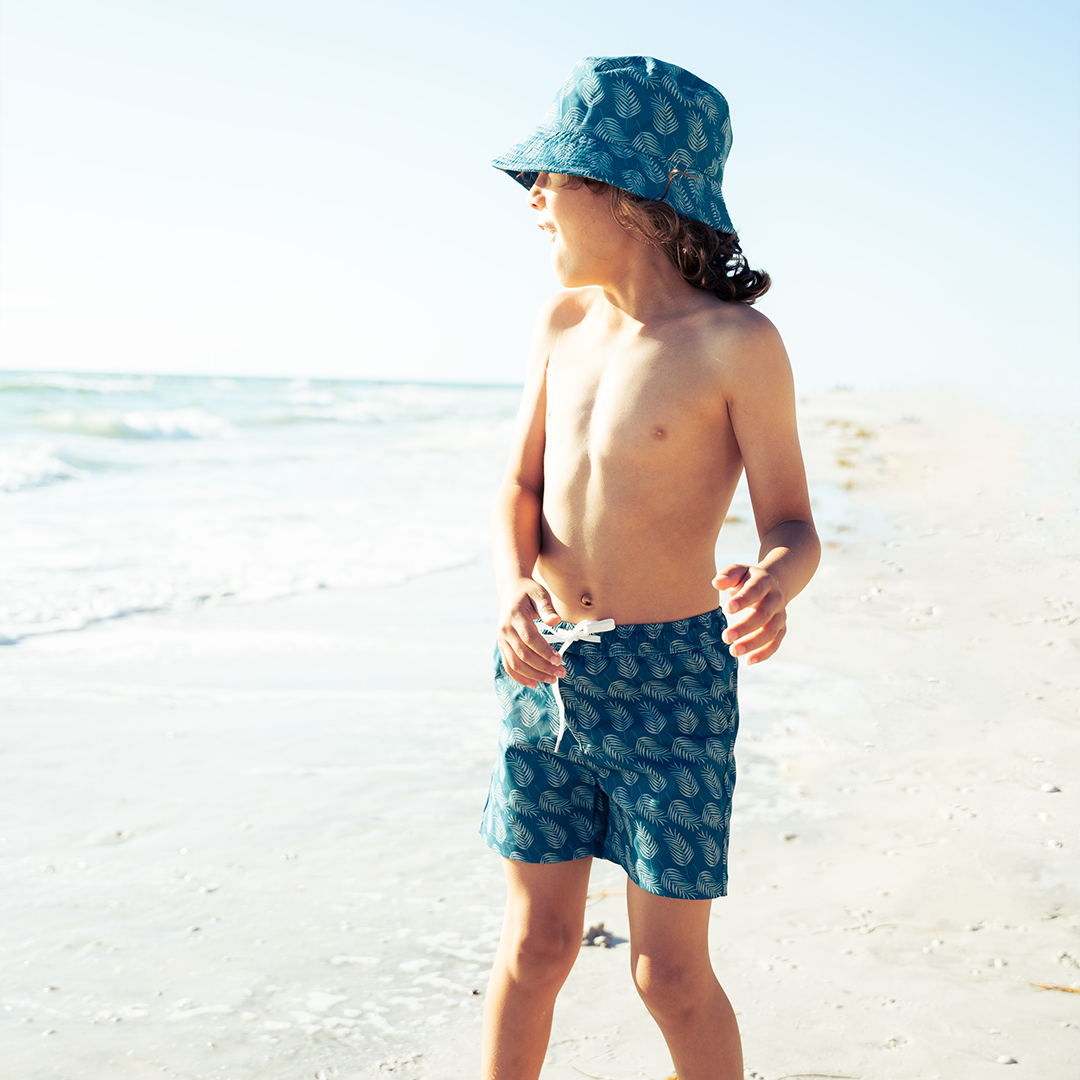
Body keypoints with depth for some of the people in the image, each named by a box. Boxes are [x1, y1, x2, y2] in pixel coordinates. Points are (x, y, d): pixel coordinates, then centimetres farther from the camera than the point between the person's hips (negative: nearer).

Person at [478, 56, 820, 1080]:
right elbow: (519, 489, 8)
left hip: (669, 681, -4)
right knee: (534, 947, 11)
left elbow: (792, 526, -8)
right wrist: (513, 592, -12)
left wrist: (771, 585, -32)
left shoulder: (735, 342, -11)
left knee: (671, 972, 3)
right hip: (543, 674, 5)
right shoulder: (564, 323, 6)